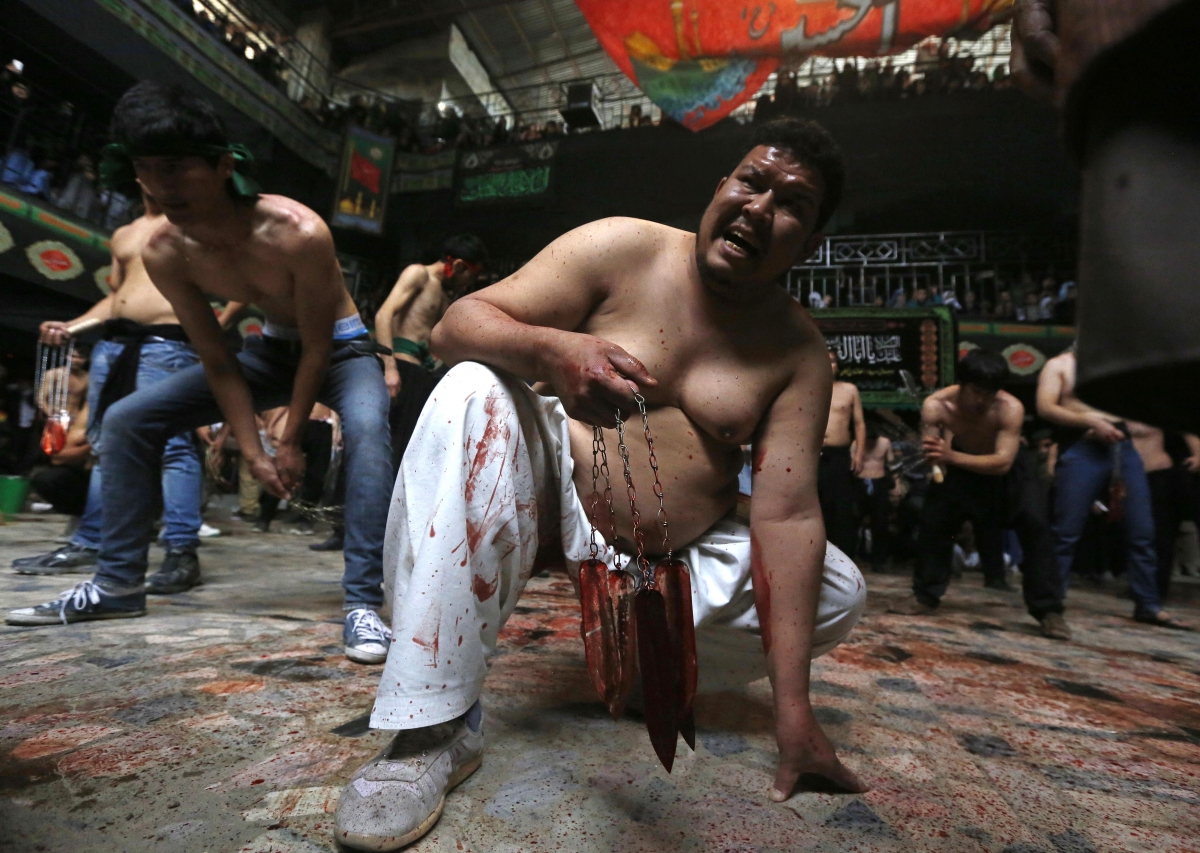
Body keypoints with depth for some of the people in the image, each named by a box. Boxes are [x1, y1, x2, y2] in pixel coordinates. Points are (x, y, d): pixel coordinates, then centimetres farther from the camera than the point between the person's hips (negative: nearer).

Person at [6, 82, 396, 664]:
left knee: (367, 429, -40)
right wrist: (253, 453, -17)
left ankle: (362, 604, -35)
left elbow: (317, 348, -24)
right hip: (271, 347, 6)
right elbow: (217, 363, -10)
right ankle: (117, 585, 10)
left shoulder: (298, 233, -33)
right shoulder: (164, 253, -15)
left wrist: (290, 442, -17)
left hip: (340, 348, -5)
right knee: (127, 421, 0)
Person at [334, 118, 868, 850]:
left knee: (839, 593, -9)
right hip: (556, 496, -1)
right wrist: (553, 350, -38)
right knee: (472, 395, -28)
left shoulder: (799, 352, -6)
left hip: (680, 556, 2)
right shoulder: (622, 249, -10)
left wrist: (794, 716, -20)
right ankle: (433, 726, -26)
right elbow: (456, 325, -14)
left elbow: (789, 514, -14)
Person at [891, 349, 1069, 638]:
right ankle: (925, 598, 10)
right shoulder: (936, 405, -31)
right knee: (932, 521, -6)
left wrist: (951, 456, -54)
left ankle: (1049, 610, -8)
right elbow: (931, 455, -28)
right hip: (961, 463, 2)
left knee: (1035, 524, -20)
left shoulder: (1011, 408, -36)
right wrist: (937, 460, -53)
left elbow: (1002, 462, -40)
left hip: (1009, 466, -2)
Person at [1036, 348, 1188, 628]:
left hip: (1123, 448, 5)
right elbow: (1045, 407, -8)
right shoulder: (1059, 364, 7)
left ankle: (1148, 604, 14)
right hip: (1081, 450, -5)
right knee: (1066, 531, -4)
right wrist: (1092, 422, -14)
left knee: (1142, 530, 4)